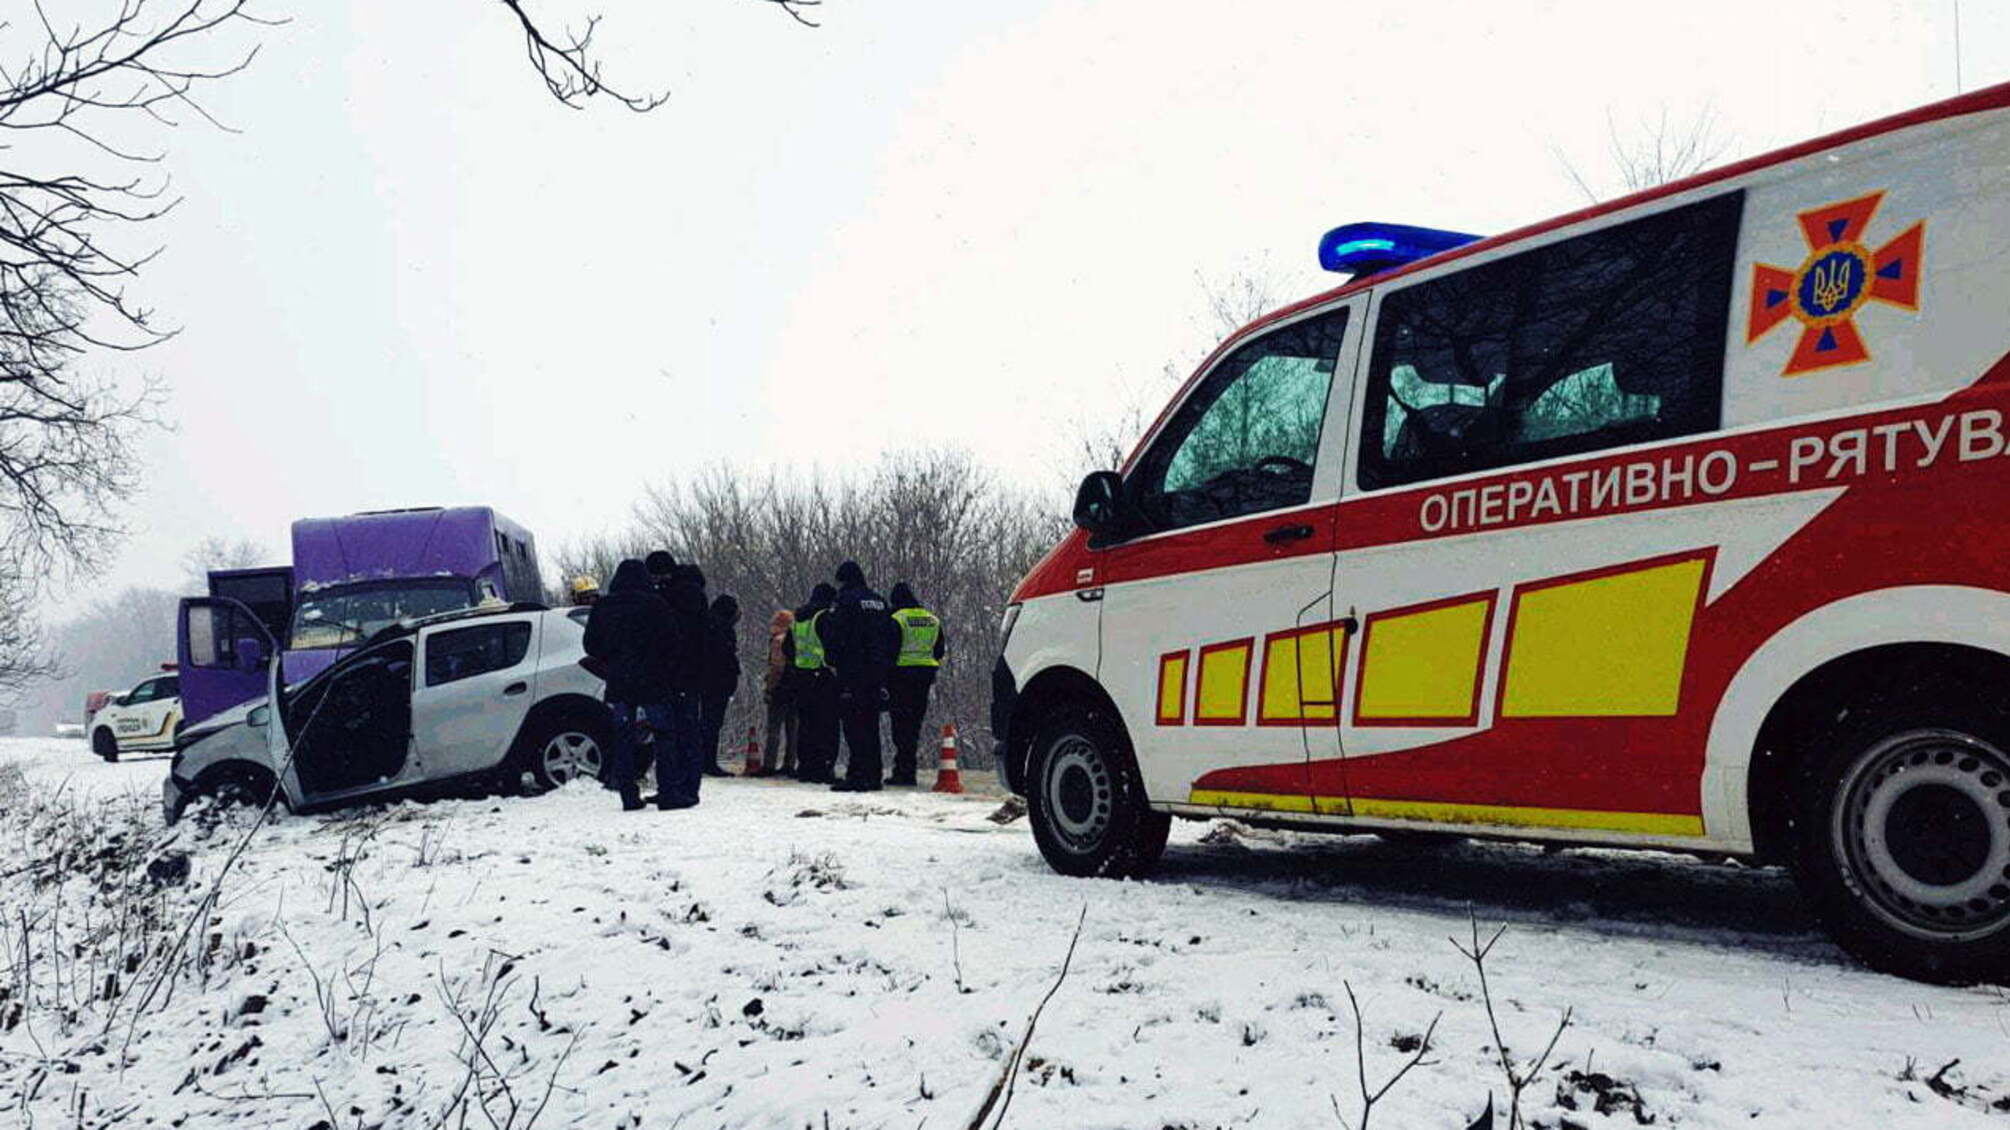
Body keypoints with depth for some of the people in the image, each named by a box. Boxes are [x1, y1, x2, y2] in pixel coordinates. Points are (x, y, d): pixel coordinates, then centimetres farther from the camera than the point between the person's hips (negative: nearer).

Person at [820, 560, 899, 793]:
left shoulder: (845, 600, -6)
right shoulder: (879, 601, 16)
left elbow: (832, 634, -12)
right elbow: (893, 635, 18)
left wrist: (832, 661, -2)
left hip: (852, 672, -7)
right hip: (877, 672, 7)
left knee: (853, 724, -7)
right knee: (871, 723, 11)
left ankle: (857, 775, -12)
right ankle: (873, 776, 12)